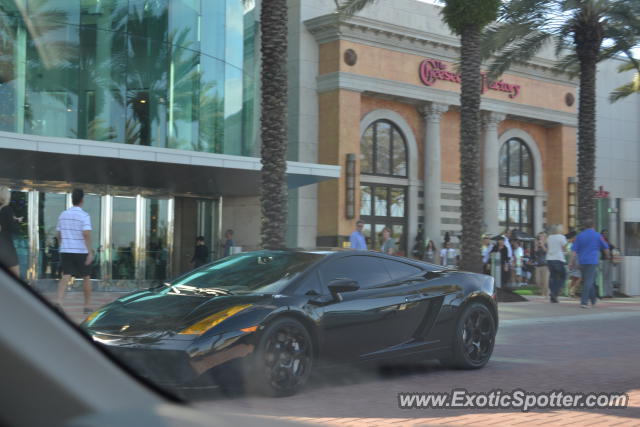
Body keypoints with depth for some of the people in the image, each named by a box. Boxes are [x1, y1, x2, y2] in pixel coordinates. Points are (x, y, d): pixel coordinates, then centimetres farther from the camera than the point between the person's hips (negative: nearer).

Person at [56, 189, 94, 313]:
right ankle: (87, 306, 17)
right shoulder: (84, 216, -9)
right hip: (81, 251, -4)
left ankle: (59, 302, -23)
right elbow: (86, 234, -20)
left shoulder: (63, 215, 9)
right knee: (86, 278, 10)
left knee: (65, 277, -3)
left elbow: (59, 235, 16)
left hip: (65, 251, 4)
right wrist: (90, 252, -21)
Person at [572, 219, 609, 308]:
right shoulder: (597, 235, 1)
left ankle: (593, 300, 29)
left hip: (582, 261, 4)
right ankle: (584, 301, -19)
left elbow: (574, 250, 2)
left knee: (587, 281, 17)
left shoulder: (579, 236, 7)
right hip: (592, 261, -4)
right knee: (589, 281, -9)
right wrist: (608, 255, 32)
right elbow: (605, 248, 12)